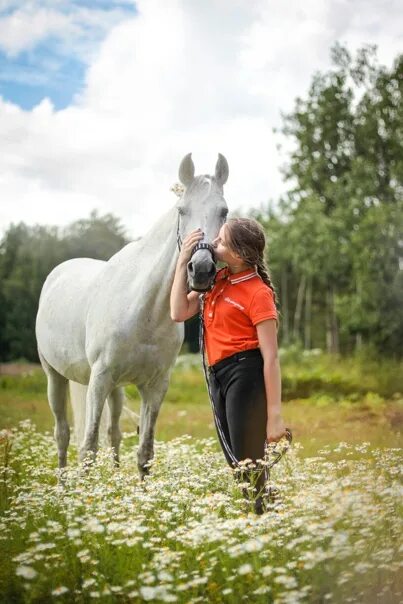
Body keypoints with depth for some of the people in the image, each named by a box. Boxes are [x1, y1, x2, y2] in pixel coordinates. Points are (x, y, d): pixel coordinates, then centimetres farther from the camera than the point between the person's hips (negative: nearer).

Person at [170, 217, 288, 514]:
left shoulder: (258, 292, -15)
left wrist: (275, 416, -20)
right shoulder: (216, 279, 8)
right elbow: (180, 312, 7)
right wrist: (183, 261, 2)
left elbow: (271, 358, -17)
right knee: (235, 464, 17)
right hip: (218, 376, 9)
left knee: (248, 466, -2)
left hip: (245, 374, -8)